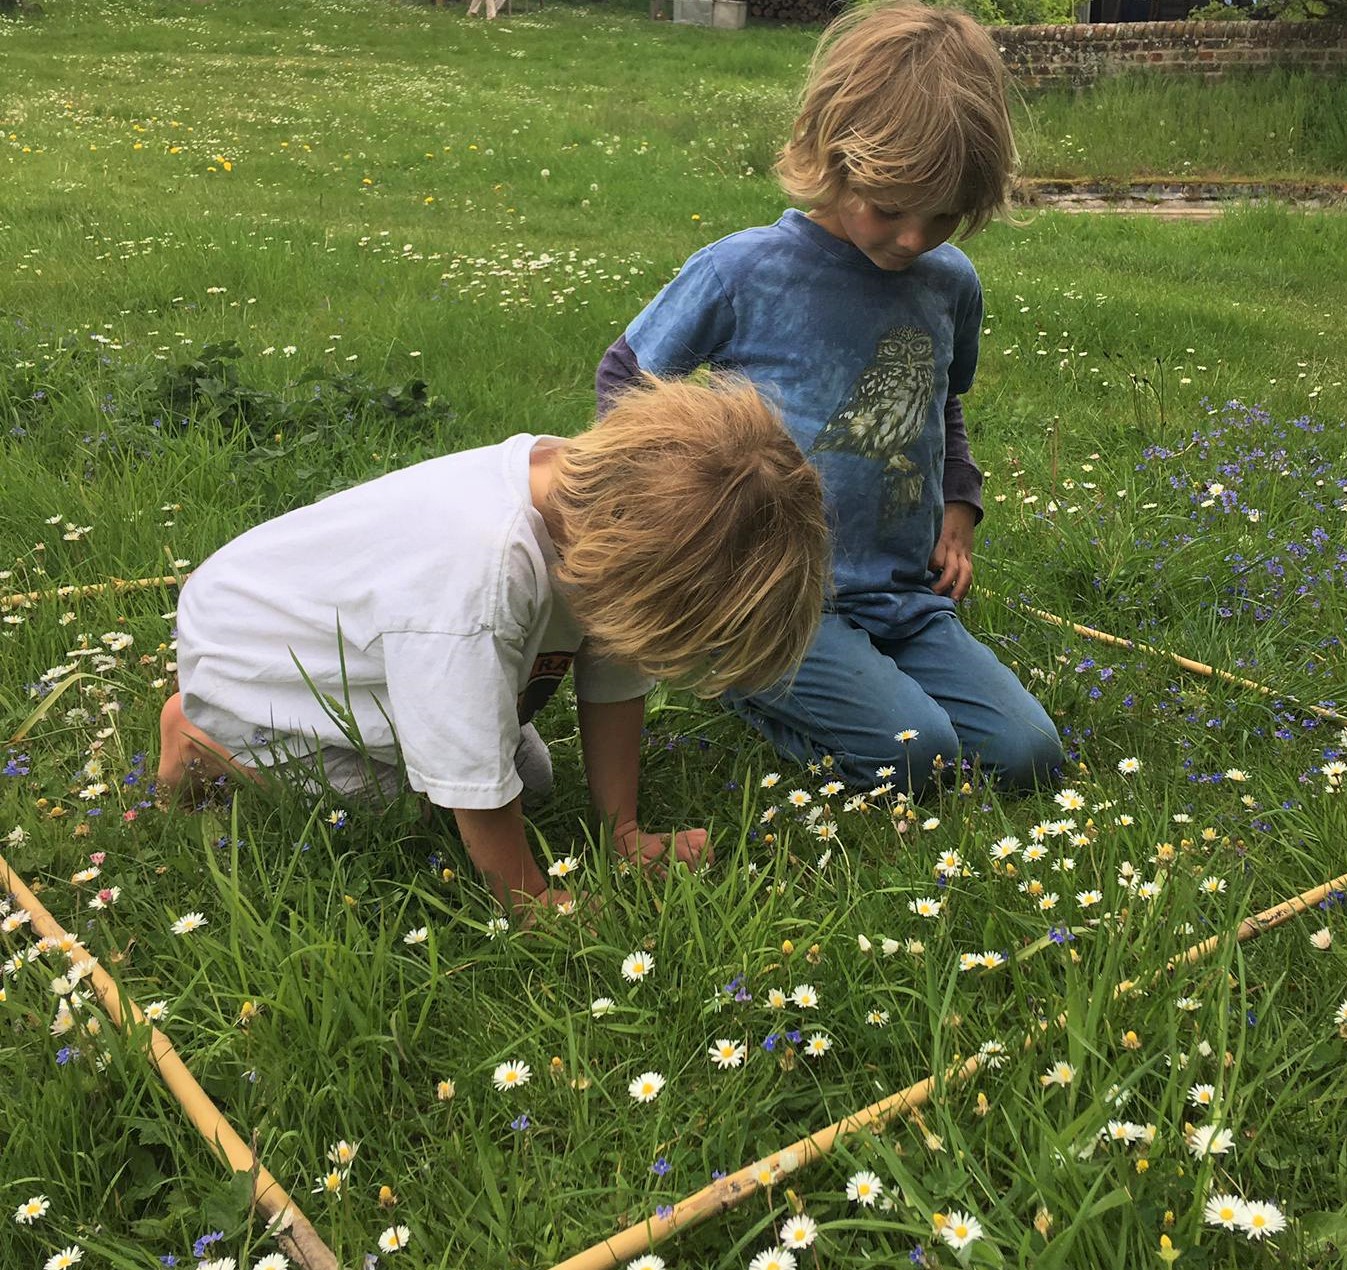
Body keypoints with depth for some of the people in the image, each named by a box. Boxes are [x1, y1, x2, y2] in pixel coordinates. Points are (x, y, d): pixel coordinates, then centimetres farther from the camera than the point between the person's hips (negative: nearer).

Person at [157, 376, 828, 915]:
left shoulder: (609, 497, -23)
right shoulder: (479, 579, -47)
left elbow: (615, 687, -10)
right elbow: (478, 794, -36)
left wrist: (624, 833, -8)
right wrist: (535, 907, -22)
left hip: (358, 626, 7)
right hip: (248, 655, -7)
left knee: (528, 776, 10)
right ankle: (206, 735, 10)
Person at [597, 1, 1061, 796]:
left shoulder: (951, 283, 5)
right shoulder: (740, 273, -11)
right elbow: (625, 378, 3)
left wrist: (958, 510, 11)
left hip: (906, 595, 6)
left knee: (1027, 754, -4)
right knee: (915, 757, -21)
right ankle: (752, 680, 6)